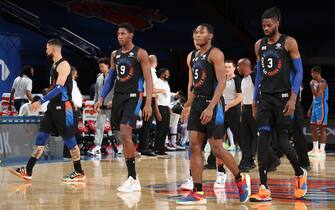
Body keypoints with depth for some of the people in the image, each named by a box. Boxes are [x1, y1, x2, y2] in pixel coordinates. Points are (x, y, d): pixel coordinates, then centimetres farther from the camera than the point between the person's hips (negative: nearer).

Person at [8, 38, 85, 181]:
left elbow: (59, 88, -23)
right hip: (53, 106, 9)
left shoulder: (63, 65, -14)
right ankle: (27, 171, 5)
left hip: (63, 106, -9)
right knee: (41, 137, 5)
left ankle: (79, 173, 6)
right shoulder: (55, 65, 16)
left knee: (69, 139, -3)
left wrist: (41, 101, -26)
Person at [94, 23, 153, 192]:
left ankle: (132, 178, -15)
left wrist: (148, 103, -16)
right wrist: (101, 98, 9)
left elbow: (148, 79, -8)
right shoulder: (115, 55, 13)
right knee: (125, 137, 8)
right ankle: (132, 177, 15)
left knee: (125, 134, -19)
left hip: (133, 97, -7)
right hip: (118, 97, 7)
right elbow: (110, 78, 19)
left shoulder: (140, 53, -5)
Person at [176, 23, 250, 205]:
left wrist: (211, 107, -24)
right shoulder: (192, 57, 14)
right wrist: (189, 105, 12)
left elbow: (221, 82, -16)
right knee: (194, 146, -1)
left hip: (213, 104, -8)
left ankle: (240, 179, 18)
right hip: (197, 103, 8)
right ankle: (198, 193, 0)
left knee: (217, 149, -5)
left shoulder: (215, 54, -9)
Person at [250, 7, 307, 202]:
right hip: (264, 98, 4)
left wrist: (293, 98, -15)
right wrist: (254, 101, 14)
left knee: (283, 141, -4)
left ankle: (300, 173, 25)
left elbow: (299, 72, -5)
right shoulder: (259, 45, 11)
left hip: (283, 97, -4)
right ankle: (264, 189, -9)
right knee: (262, 139, -7)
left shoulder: (289, 43, -4)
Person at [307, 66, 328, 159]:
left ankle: (322, 150, -9)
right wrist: (310, 109, 19)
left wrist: (312, 85, -15)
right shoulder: (315, 82, 16)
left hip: (322, 106, -9)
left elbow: (317, 95, -22)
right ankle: (315, 149, 14)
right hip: (315, 106, 9)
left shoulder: (323, 82, -12)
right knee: (313, 127, 9)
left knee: (322, 127, -8)